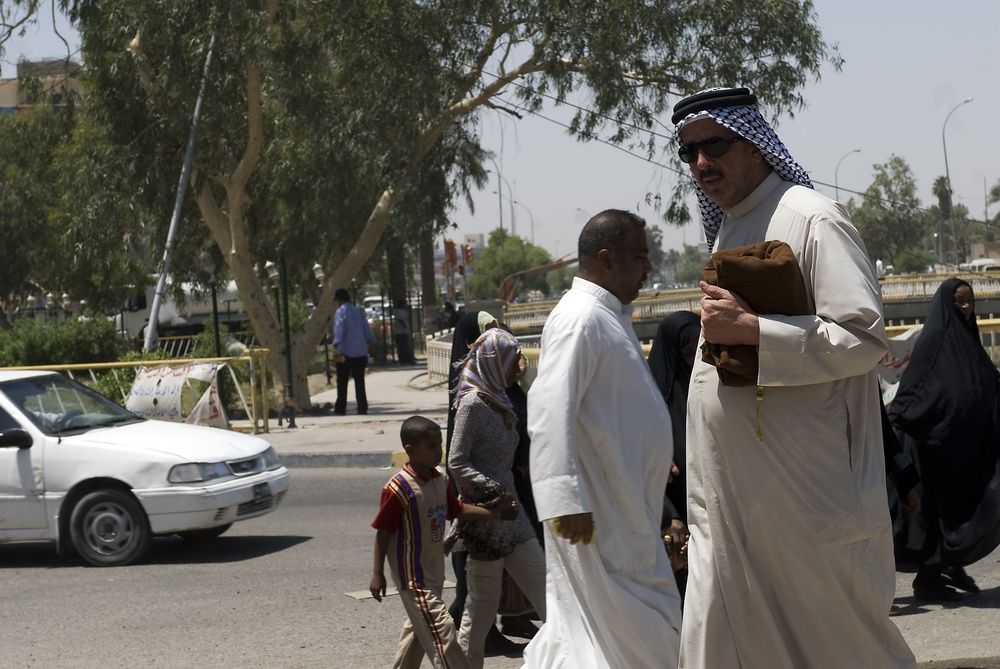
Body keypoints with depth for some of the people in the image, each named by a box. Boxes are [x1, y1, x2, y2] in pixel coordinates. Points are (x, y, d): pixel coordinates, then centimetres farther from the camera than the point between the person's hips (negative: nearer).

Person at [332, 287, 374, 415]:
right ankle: (362, 407, 3)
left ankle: (340, 408, 1)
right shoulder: (358, 312, 13)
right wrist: (369, 343, 19)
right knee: (359, 381, 8)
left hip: (345, 352, -5)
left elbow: (339, 329, -17)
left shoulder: (340, 312, -4)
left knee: (342, 381, 2)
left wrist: (336, 347, -23)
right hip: (360, 351, 5)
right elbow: (367, 329, 12)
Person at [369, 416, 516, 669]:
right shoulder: (398, 487, -21)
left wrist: (494, 513, 7)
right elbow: (383, 531, -16)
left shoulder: (440, 481, 3)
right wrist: (378, 574, -14)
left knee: (419, 628, 20)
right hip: (413, 574, -9)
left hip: (433, 570, 9)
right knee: (439, 628, -11)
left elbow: (456, 510, 17)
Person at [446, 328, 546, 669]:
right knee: (485, 597, 2)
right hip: (484, 512, -8)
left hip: (509, 507, 8)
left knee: (541, 580, 6)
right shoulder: (473, 403, -14)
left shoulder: (498, 401, 10)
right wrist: (492, 491, -23)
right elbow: (456, 462, -17)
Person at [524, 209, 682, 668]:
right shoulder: (580, 319, -17)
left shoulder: (611, 315, 16)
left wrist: (655, 466, 28)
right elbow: (550, 411, -25)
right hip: (599, 518, -10)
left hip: (627, 513, 10)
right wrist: (566, 501, -30)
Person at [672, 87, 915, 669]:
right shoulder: (729, 229, 16)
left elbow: (864, 338, -18)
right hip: (731, 496, 8)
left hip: (802, 492, -8)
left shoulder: (811, 218, -10)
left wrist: (750, 330, -20)